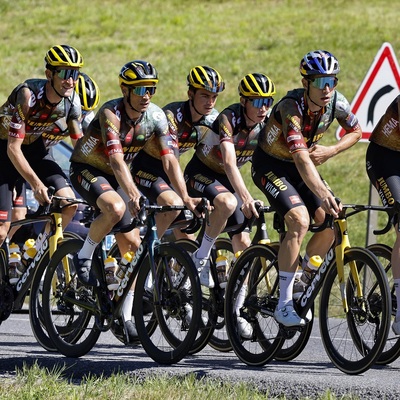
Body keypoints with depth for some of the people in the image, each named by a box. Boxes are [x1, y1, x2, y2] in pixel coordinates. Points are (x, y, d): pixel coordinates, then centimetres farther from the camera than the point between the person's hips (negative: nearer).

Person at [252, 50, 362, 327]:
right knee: (300, 221, -26)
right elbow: (301, 158, -44)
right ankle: (284, 305, -24)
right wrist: (324, 194, -56)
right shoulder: (291, 108, -33)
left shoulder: (336, 103, -15)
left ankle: (301, 281, 14)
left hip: (299, 168, 6)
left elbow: (355, 132, 5)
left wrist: (330, 151, -13)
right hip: (270, 166, -6)